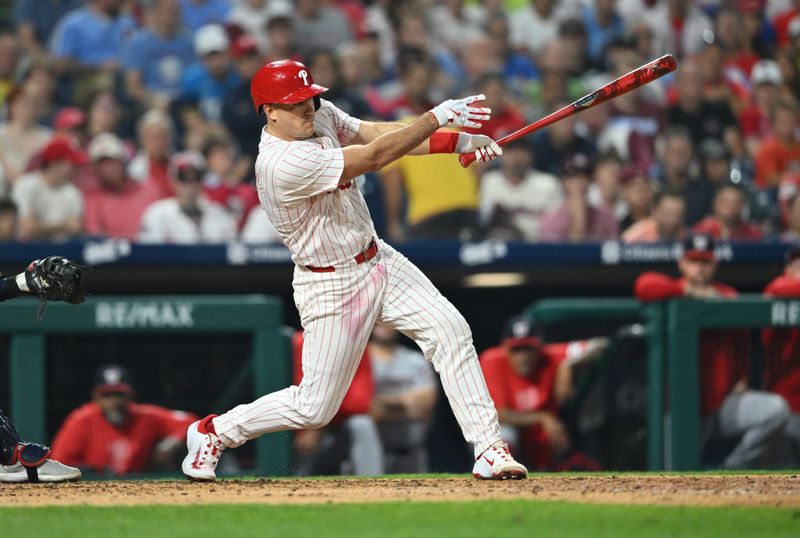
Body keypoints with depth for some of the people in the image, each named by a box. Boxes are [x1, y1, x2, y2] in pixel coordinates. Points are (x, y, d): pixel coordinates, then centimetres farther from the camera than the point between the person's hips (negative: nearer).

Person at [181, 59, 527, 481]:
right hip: (332, 285, -8)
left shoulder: (321, 114, -2)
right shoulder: (282, 164, -29)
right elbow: (376, 156, -28)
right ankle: (213, 432, 21)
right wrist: (438, 117, -25)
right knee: (314, 408, -1)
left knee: (450, 330, -8)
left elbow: (380, 133, -3)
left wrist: (459, 141, -16)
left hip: (379, 262, 8)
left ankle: (488, 449, -7)